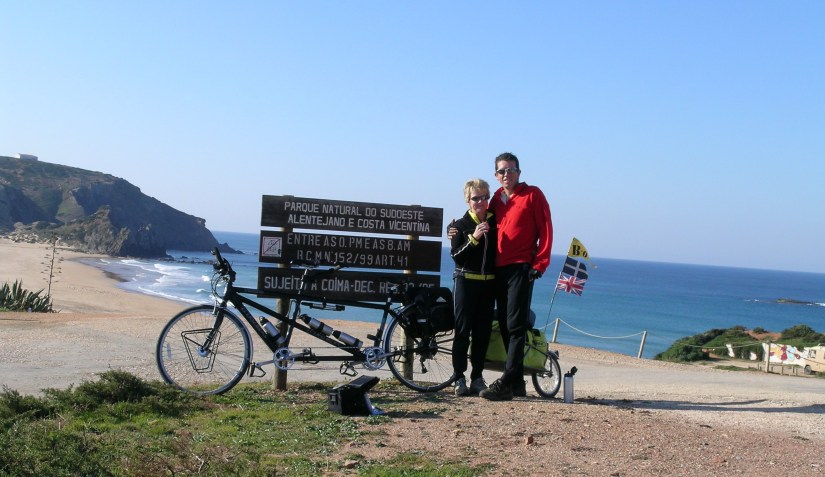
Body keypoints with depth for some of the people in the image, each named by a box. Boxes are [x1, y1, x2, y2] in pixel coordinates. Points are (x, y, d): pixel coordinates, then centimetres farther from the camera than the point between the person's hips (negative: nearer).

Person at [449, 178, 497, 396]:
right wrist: (474, 237, -19)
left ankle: (477, 378, 14)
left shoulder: (495, 222, 9)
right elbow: (456, 255, -9)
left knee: (483, 331, 6)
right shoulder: (460, 225, 1)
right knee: (463, 330, -2)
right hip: (466, 281, -3)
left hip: (489, 283, 3)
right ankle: (459, 378, 3)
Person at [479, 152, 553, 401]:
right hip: (499, 268, 7)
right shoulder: (496, 198, 16)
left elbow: (545, 231, -4)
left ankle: (505, 384, -11)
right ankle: (517, 381, 14)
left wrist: (539, 264, -11)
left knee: (516, 325, -9)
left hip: (520, 268, -7)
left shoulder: (533, 194, 0)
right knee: (505, 325, 7)